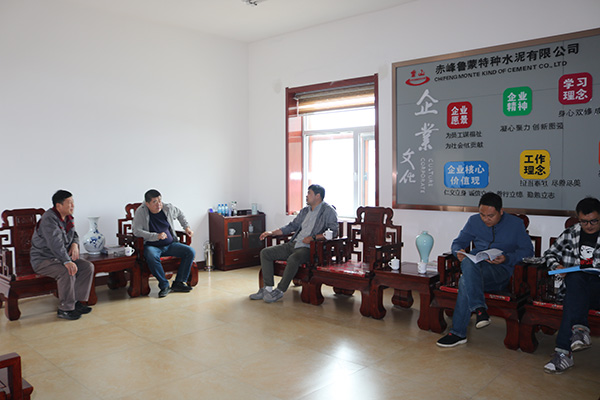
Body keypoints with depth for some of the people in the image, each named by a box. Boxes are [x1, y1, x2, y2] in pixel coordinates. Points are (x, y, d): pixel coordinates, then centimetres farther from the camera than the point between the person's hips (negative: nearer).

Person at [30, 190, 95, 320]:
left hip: (61, 256, 9)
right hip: (43, 259, -8)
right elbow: (55, 243, -33)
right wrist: (67, 262, -44)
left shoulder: (68, 217, 8)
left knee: (88, 266, -10)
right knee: (67, 272, -34)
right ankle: (64, 309, -21)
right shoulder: (49, 218, -21)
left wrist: (75, 244, -4)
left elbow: (74, 234, 22)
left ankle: (77, 302, -5)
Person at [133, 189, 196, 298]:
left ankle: (178, 283, -12)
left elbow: (180, 214, 22)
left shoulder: (168, 208, 0)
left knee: (191, 252, -17)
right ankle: (164, 286, -25)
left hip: (170, 244, 4)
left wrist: (186, 227, 10)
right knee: (151, 256, -39)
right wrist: (156, 236, -26)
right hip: (152, 246, -4)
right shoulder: (141, 212, -10)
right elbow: (136, 231, -17)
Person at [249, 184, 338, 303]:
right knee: (265, 253, -4)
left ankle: (280, 291, -19)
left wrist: (313, 237, -18)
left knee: (293, 259, -38)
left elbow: (333, 231, -14)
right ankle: (268, 288, -4)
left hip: (309, 248, -8)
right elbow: (292, 226, 27)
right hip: (293, 244, 8)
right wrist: (272, 233, 18)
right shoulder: (305, 210, 20)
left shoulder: (328, 211, -3)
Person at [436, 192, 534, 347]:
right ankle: (479, 309, -38)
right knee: (468, 262, -36)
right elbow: (458, 242, 18)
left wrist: (507, 259, -13)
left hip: (500, 270, -3)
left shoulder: (516, 223, 9)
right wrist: (458, 252, -7)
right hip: (474, 266, 4)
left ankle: (458, 333, -28)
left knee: (465, 281, -33)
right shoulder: (474, 221, 16)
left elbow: (528, 250, 5)